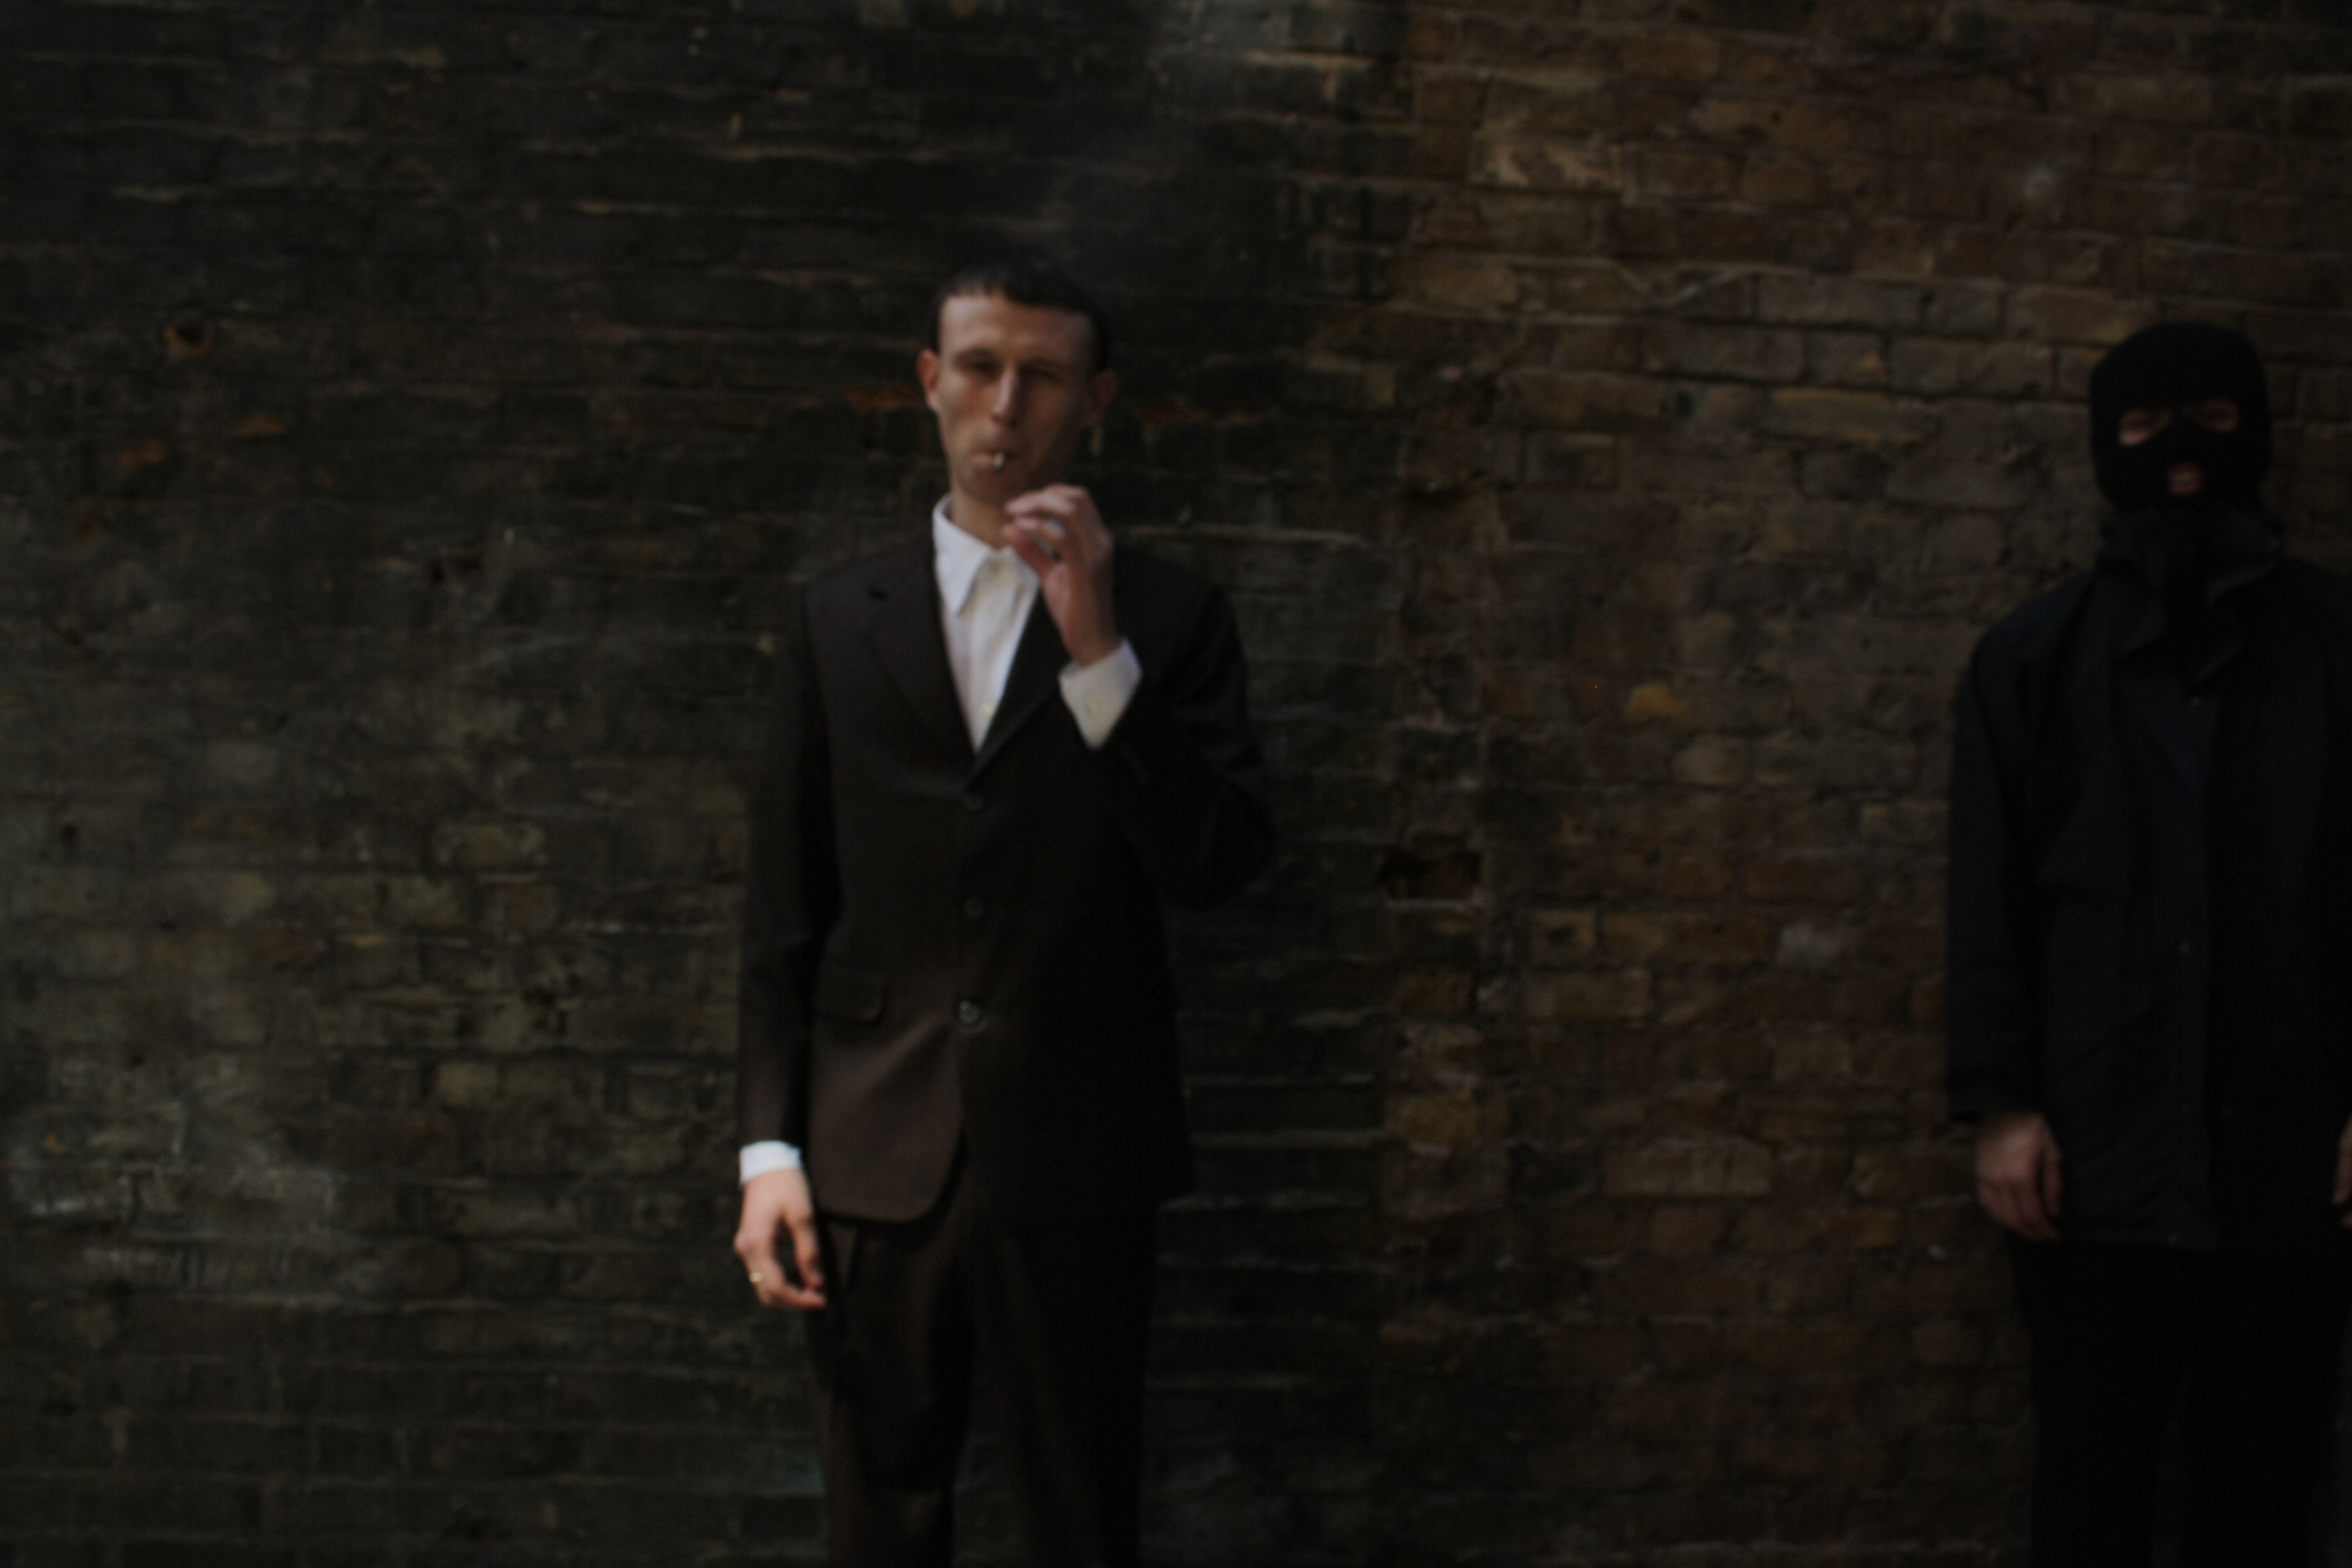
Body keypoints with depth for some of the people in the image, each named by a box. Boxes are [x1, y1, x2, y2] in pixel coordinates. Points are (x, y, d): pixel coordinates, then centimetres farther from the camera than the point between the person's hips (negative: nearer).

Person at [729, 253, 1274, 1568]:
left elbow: (1223, 864, -8)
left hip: (1077, 1163, -2)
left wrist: (1098, 649, -17)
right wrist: (770, 1150, 2)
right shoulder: (838, 621, 9)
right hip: (872, 1159, 2)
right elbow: (785, 909, 8)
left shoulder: (1169, 618, 3)